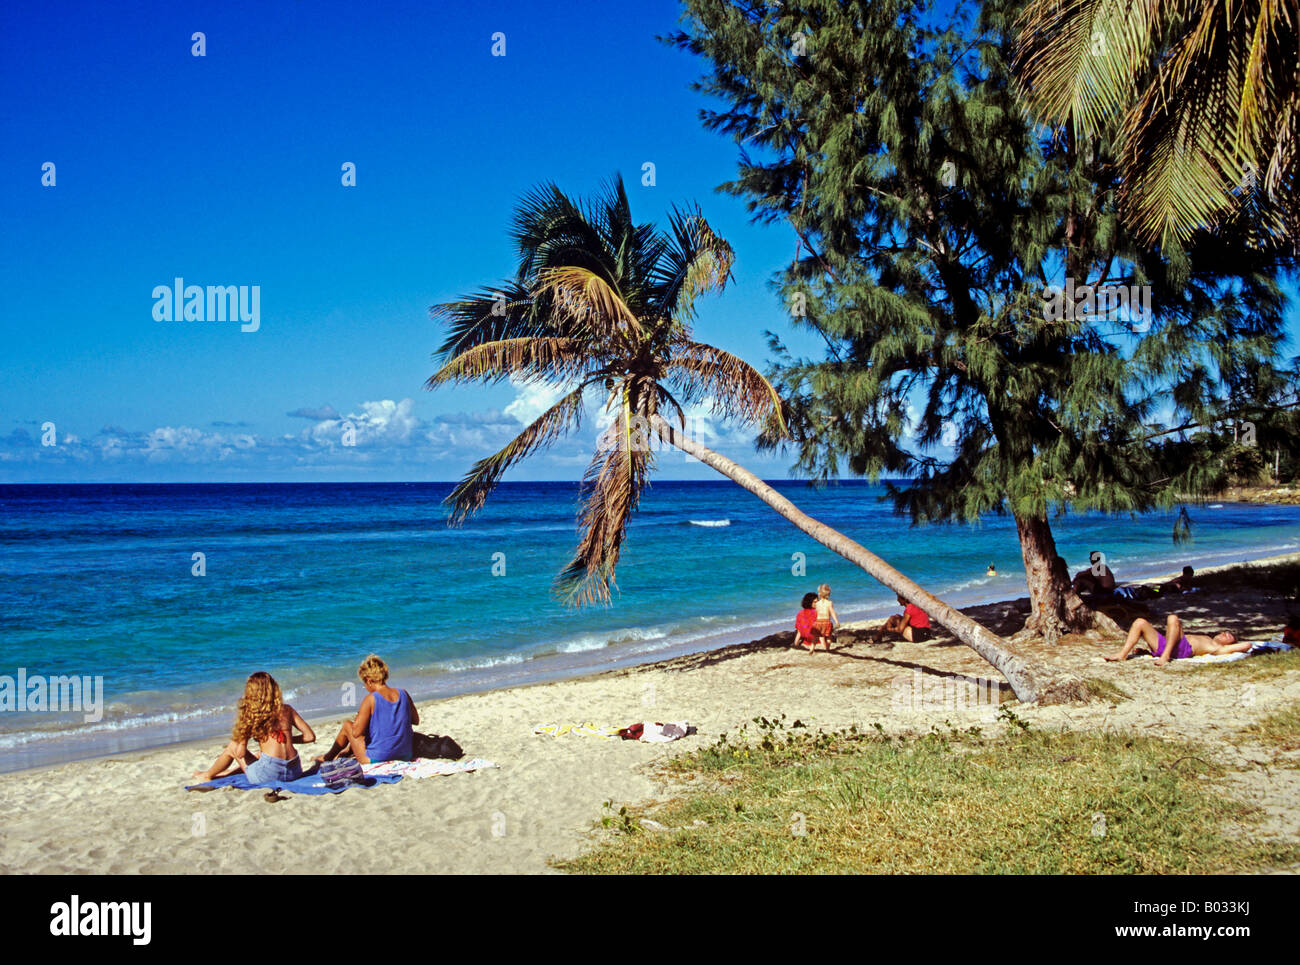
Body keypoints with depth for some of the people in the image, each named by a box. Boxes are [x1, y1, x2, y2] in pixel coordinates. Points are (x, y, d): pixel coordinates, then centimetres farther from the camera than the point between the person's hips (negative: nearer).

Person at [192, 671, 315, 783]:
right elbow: (310, 736, 7)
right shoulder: (287, 710, 8)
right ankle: (230, 771, 56)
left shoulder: (250, 714, -2)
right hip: (294, 773, 5)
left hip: (268, 775, -5)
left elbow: (240, 753, -5)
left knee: (232, 747, 20)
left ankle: (208, 775, 43)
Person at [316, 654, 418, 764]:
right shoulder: (403, 694, -2)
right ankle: (349, 750, 51)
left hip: (376, 759, -5)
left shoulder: (371, 699, -16)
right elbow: (416, 720, 12)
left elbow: (356, 733, -15)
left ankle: (328, 757, 41)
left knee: (347, 725, 18)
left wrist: (358, 717, 5)